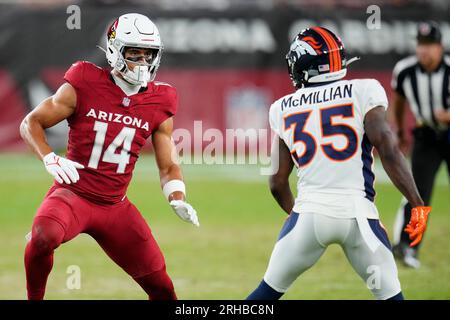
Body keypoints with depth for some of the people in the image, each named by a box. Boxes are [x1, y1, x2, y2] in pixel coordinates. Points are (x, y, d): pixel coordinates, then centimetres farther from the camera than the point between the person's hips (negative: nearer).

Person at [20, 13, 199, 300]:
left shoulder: (159, 105, 2)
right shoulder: (84, 86, -9)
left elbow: (169, 166, 9)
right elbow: (31, 123, -3)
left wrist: (178, 200, -11)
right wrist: (50, 158, -21)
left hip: (116, 207, 4)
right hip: (74, 194, -4)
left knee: (161, 287, 4)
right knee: (44, 236, -37)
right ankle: (34, 298, -11)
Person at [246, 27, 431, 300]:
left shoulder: (284, 109, 9)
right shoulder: (363, 92, 1)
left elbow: (277, 183, 13)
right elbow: (388, 151, -10)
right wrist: (418, 205, -6)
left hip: (309, 212, 2)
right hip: (357, 211, -2)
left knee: (268, 291, 15)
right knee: (390, 294, 10)